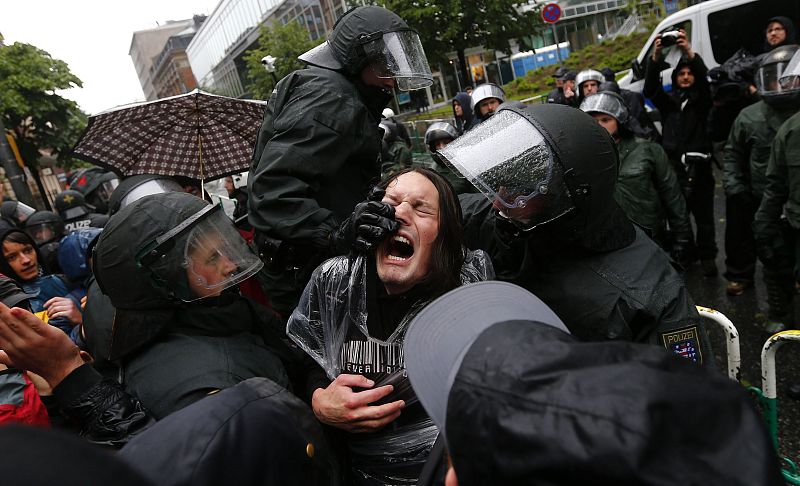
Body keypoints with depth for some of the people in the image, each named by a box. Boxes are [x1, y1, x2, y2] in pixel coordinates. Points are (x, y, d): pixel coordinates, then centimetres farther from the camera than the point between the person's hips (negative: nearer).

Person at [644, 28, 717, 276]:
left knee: (704, 216, 3)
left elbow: (704, 80, -13)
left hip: (699, 167, -1)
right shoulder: (668, 101, 12)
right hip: (673, 166, 1)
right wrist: (656, 57, -22)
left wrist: (690, 53, -31)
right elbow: (650, 89, -6)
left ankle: (707, 258, 12)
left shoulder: (702, 99, 7)